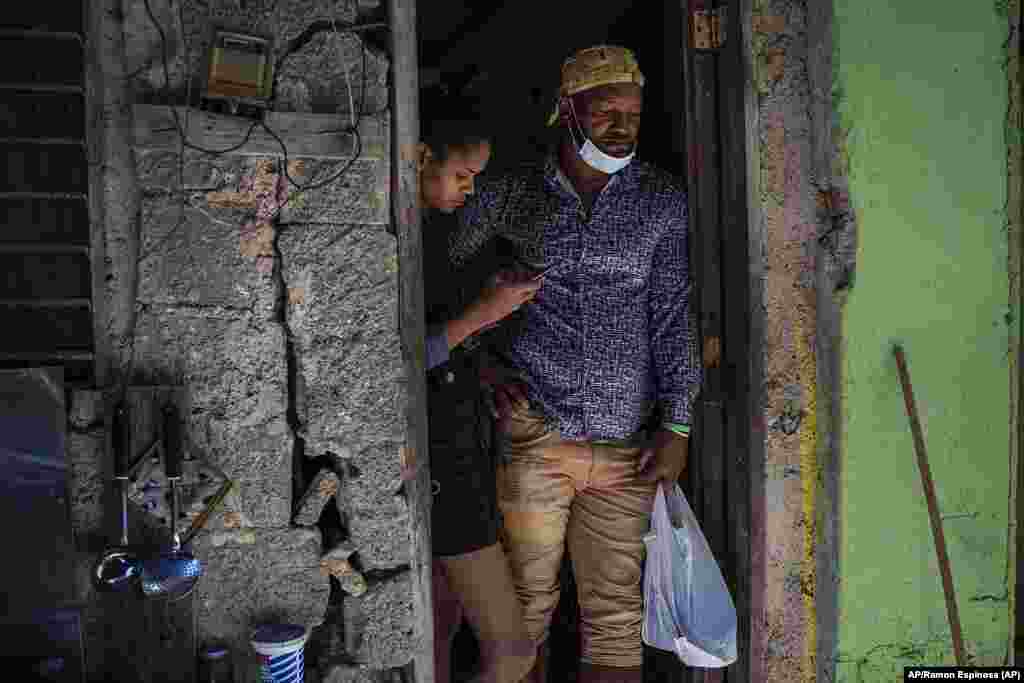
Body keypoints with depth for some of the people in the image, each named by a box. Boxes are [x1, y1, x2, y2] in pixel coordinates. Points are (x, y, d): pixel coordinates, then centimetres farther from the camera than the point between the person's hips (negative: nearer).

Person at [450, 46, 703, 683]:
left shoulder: (662, 201, 4)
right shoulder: (507, 196, 1)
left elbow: (674, 316, 4)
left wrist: (677, 426, -1)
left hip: (625, 448, 1)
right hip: (530, 437, -1)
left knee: (616, 615, 9)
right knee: (528, 603, 10)